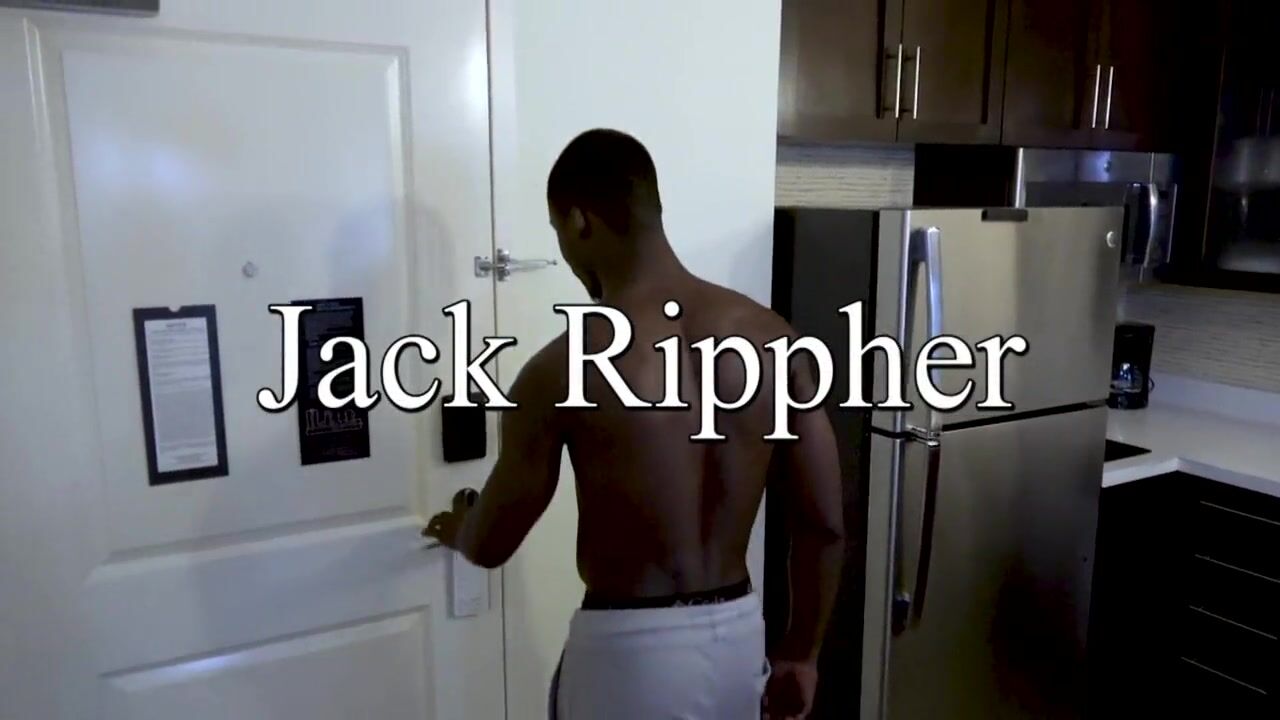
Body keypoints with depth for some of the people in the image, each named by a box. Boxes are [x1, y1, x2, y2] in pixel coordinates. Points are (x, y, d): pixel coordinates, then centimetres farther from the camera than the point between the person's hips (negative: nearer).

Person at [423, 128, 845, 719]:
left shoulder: (564, 368, -19)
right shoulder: (770, 338, -6)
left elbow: (492, 544, -6)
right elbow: (825, 526, -2)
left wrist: (453, 530, 18)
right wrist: (800, 653, 12)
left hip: (630, 648, -5)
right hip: (737, 633, 5)